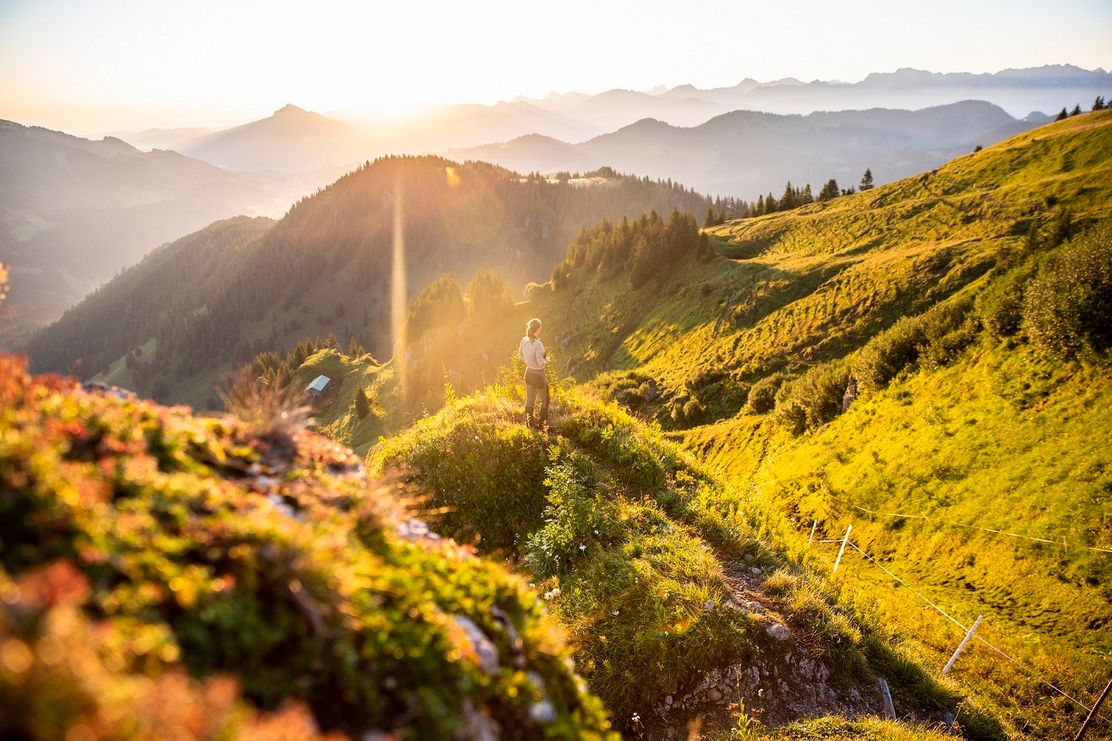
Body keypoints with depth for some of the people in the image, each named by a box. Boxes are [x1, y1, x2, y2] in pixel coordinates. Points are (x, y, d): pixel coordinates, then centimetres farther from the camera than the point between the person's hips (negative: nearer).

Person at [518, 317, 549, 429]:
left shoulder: (524, 340, -7)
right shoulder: (538, 344, -29)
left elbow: (521, 355, 8)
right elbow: (541, 363, -25)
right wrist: (546, 359, -5)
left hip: (528, 373, 7)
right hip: (538, 375, -7)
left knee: (530, 400, 20)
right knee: (545, 400, 13)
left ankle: (529, 424, 31)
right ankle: (542, 425, 17)